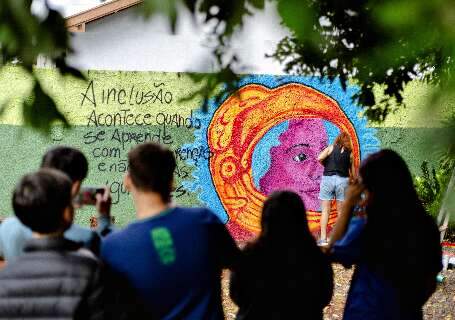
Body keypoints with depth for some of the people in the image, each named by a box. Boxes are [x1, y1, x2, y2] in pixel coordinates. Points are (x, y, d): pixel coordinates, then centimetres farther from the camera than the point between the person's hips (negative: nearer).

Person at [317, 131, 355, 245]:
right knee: (341, 211, 8)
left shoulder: (331, 147, 6)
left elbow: (319, 158, -8)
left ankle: (323, 238, -2)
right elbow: (352, 171, 13)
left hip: (328, 178, -1)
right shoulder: (349, 153, 11)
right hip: (343, 180, 1)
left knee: (325, 210, 2)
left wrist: (326, 165, 11)